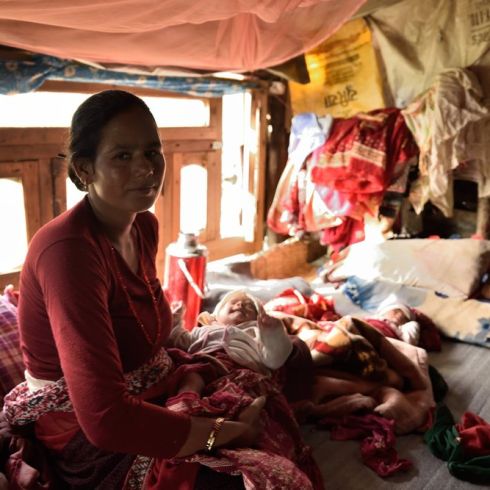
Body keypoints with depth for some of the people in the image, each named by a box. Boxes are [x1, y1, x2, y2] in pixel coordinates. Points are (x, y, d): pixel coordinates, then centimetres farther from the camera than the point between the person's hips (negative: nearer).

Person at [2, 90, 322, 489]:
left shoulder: (145, 226, 0)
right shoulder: (69, 248, -27)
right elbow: (105, 418, -31)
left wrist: (201, 370, 1)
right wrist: (226, 431, -22)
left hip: (148, 397, 8)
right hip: (89, 440, -8)